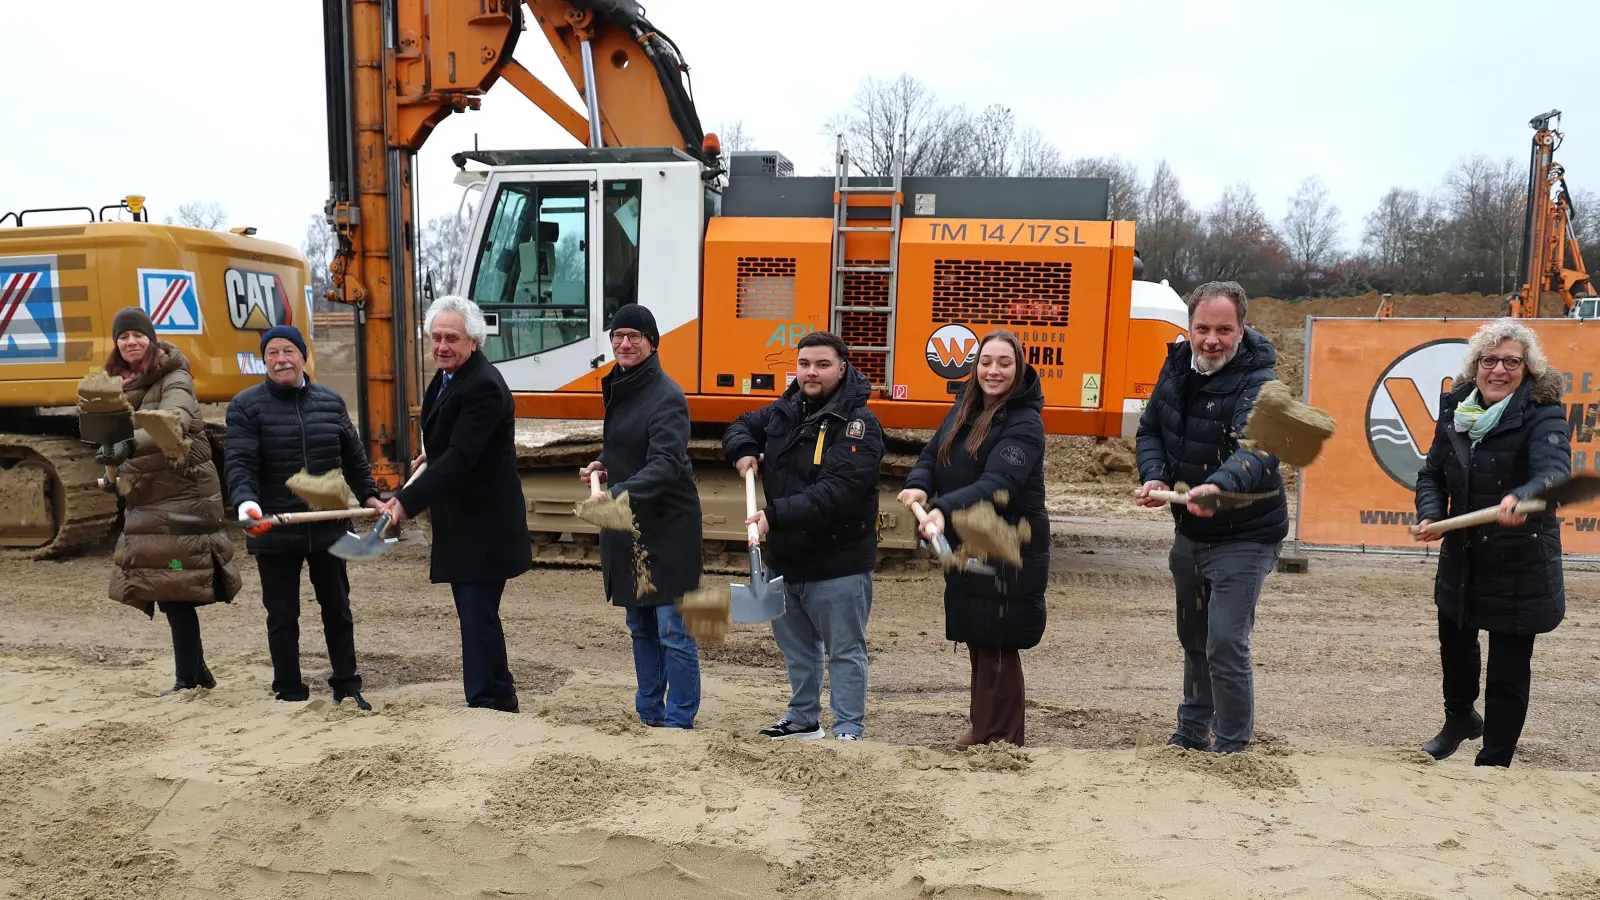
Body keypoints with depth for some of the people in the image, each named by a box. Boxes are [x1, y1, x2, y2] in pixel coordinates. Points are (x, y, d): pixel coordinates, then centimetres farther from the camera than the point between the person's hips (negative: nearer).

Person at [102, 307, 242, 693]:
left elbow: (175, 421, -31)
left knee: (176, 589, -7)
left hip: (181, 494, -8)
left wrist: (129, 445, -45)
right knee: (167, 587, 9)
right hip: (147, 501, 8)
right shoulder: (123, 384, 13)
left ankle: (188, 678, 4)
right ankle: (197, 672, 19)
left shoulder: (174, 379, -11)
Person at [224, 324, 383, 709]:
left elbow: (353, 455, 16)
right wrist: (247, 502, -28)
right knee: (282, 616, 6)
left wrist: (368, 495, 10)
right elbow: (240, 464, -11)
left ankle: (346, 685, 23)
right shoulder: (246, 405, -3)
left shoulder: (330, 401, 8)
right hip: (275, 532, -3)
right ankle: (289, 692, 20)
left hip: (328, 527, 3)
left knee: (337, 609, 11)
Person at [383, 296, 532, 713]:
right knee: (475, 613, 17)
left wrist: (407, 502, -32)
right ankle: (501, 698, 30)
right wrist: (430, 455, 14)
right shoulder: (449, 375, 9)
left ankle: (483, 702, 4)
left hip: (484, 525, -10)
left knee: (478, 614, -6)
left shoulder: (483, 386, -21)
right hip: (460, 522, 10)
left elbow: (460, 457, -28)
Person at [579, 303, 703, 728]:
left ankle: (679, 721, 9)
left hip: (668, 526, -9)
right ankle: (649, 714, 28)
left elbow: (665, 465, -27)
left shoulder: (667, 396, -15)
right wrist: (603, 466, 6)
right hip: (629, 526, 9)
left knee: (673, 629, -3)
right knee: (639, 625, 16)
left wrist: (618, 494, -40)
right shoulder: (618, 388, 11)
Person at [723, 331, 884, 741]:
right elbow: (741, 427, 24)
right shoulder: (784, 411, 6)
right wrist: (744, 452, 0)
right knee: (795, 645, 21)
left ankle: (848, 729, 16)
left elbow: (836, 493, -27)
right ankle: (803, 718, 37)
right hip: (784, 557, 8)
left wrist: (776, 514, -31)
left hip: (839, 561, -8)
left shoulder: (859, 423, -16)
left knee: (845, 650, 4)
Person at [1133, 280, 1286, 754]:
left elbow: (1259, 448, -38)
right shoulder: (1177, 365, 0)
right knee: (1192, 639, 20)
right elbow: (1150, 428, 7)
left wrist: (1220, 485, -58)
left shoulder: (1258, 381, -21)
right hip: (1189, 532, 7)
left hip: (1244, 537, -7)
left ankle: (1231, 747, 10)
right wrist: (1154, 476, -12)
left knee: (1226, 644, -10)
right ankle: (1191, 733, 39)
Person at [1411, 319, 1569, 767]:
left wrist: (1521, 499, -56)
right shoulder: (1455, 408, -1)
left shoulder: (1543, 414, -16)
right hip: (1460, 559, 6)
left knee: (1508, 672, 3)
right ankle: (1460, 718, 52)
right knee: (1454, 645, 26)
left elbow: (1554, 470, -35)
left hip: (1520, 567, -5)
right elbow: (1432, 473, 5)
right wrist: (1431, 514, -14)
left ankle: (1493, 762, 21)